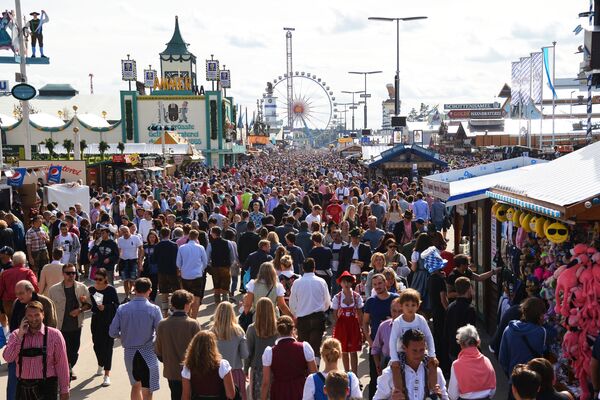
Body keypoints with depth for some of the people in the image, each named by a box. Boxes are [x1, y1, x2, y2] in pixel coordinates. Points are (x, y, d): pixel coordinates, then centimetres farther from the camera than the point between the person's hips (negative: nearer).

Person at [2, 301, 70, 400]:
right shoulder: (16, 335, 8)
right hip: (23, 387, 3)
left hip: (46, 387, -3)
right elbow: (8, 358, -6)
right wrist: (20, 336, -12)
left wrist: (64, 390, -4)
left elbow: (62, 365, -3)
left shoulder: (54, 335, -3)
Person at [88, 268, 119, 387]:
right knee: (97, 345, 12)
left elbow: (117, 305, -7)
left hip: (109, 321, -4)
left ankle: (107, 374, -1)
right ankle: (101, 365, 43)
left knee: (107, 346, -4)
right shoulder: (91, 290, 1)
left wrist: (105, 307, -22)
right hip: (96, 320, 4)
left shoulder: (111, 290, -7)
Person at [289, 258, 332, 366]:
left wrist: (295, 315, 23)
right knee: (315, 347, 2)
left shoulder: (297, 283, -2)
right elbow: (327, 301, 6)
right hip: (318, 317, 0)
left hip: (302, 318, 0)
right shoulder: (321, 282, -2)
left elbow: (292, 303, 6)